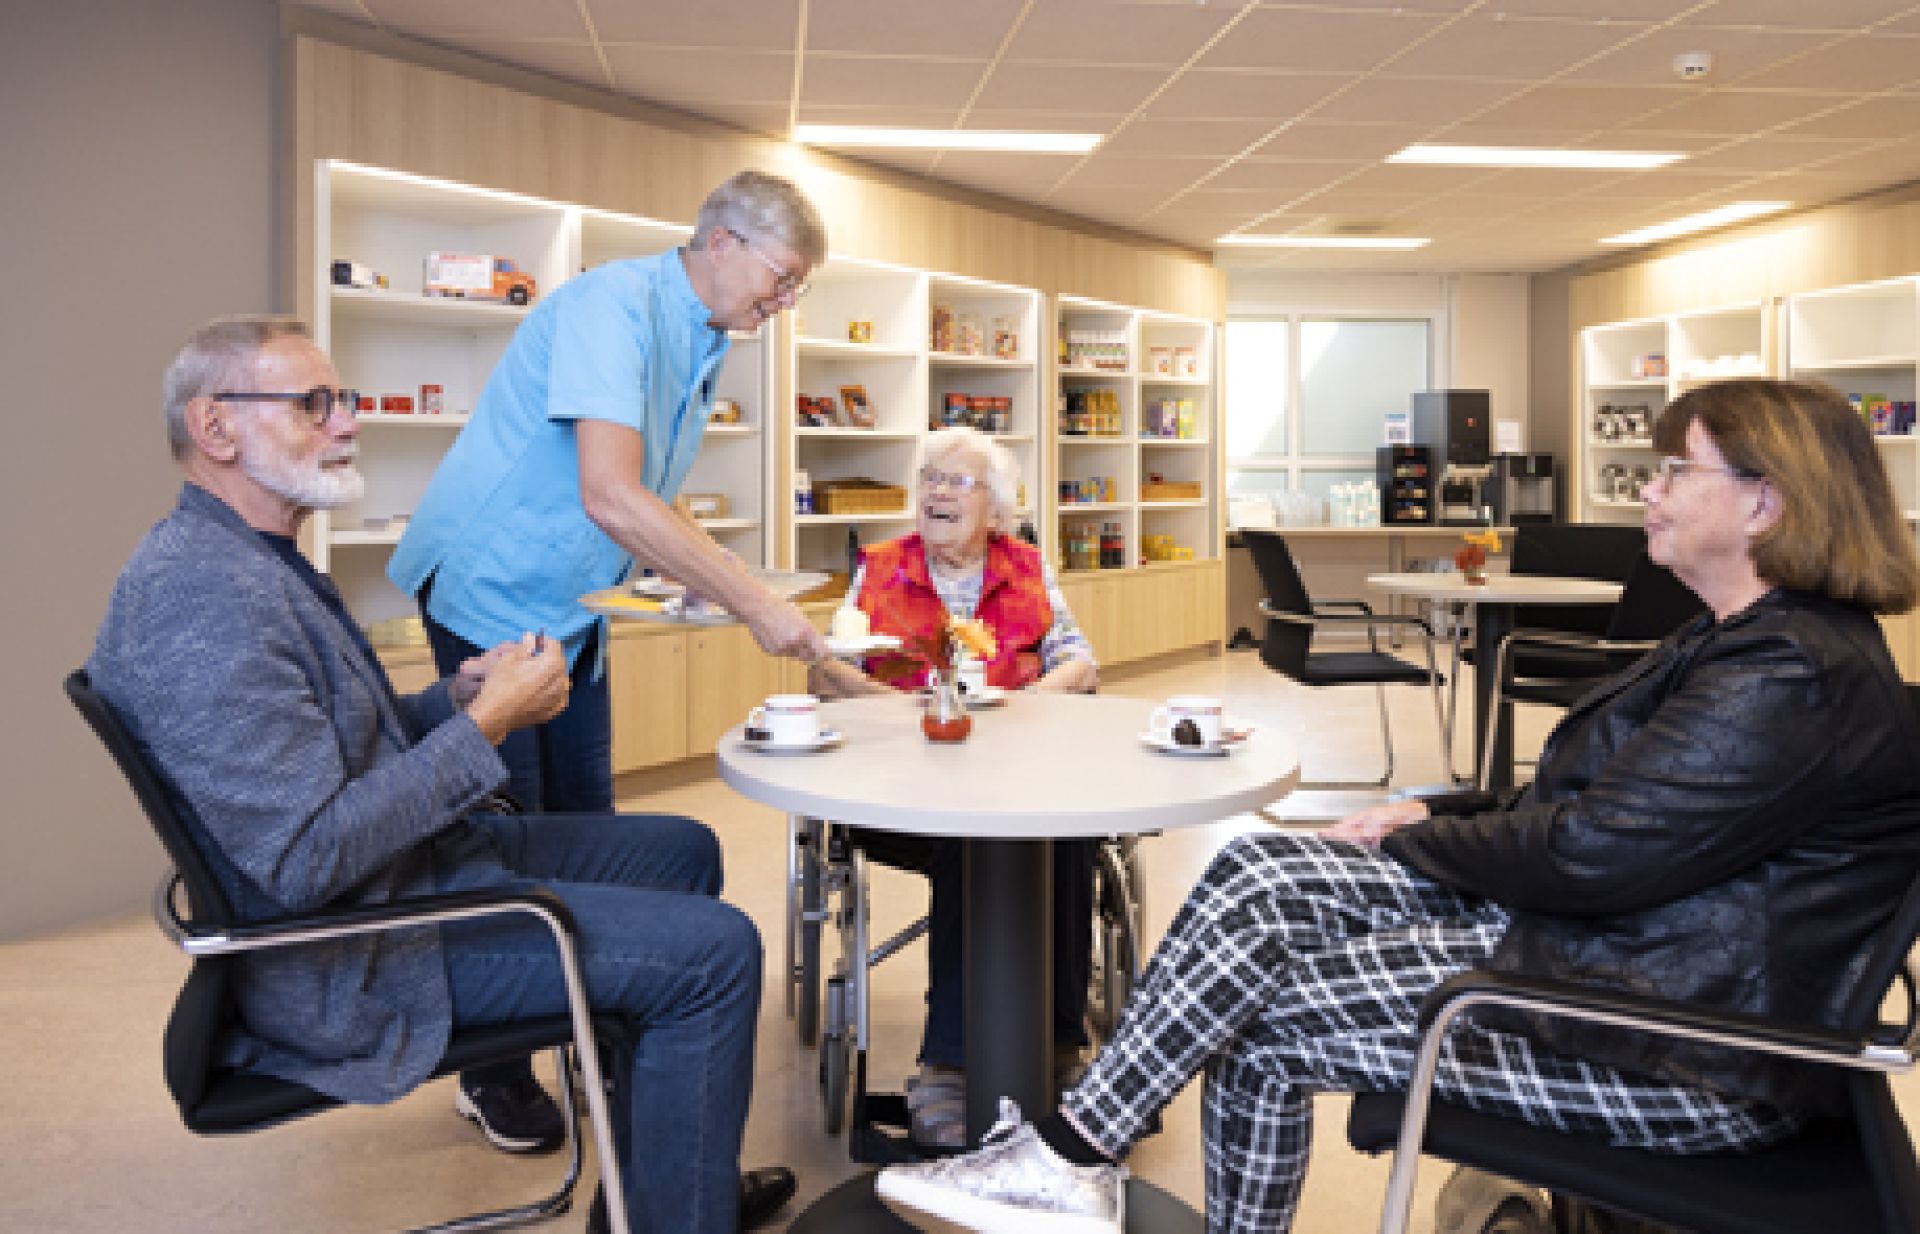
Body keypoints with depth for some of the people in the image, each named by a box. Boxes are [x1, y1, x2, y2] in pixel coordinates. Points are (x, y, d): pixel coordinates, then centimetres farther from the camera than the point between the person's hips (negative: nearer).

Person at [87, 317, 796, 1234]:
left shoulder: (255, 563, 9)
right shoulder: (204, 601, -25)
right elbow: (305, 863, -29)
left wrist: (458, 696, -1)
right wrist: (485, 725, -22)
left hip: (417, 857, 11)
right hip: (355, 956, -11)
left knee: (681, 851, 16)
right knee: (715, 950, -15)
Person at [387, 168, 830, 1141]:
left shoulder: (701, 345, 8)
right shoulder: (614, 305, -22)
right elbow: (609, 496, -34)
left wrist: (713, 587, 0)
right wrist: (751, 603, -31)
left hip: (573, 608, 8)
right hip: (493, 595, -8)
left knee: (585, 827, 12)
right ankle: (492, 1073, 18)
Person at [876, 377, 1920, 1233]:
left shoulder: (1795, 677, -19)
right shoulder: (1739, 640, 15)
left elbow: (1586, 854, -23)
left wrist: (1426, 837, -6)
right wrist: (1439, 814, 3)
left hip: (1677, 1031, -9)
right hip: (1600, 927, 9)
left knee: (1262, 1023, -16)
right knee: (1257, 873, -8)